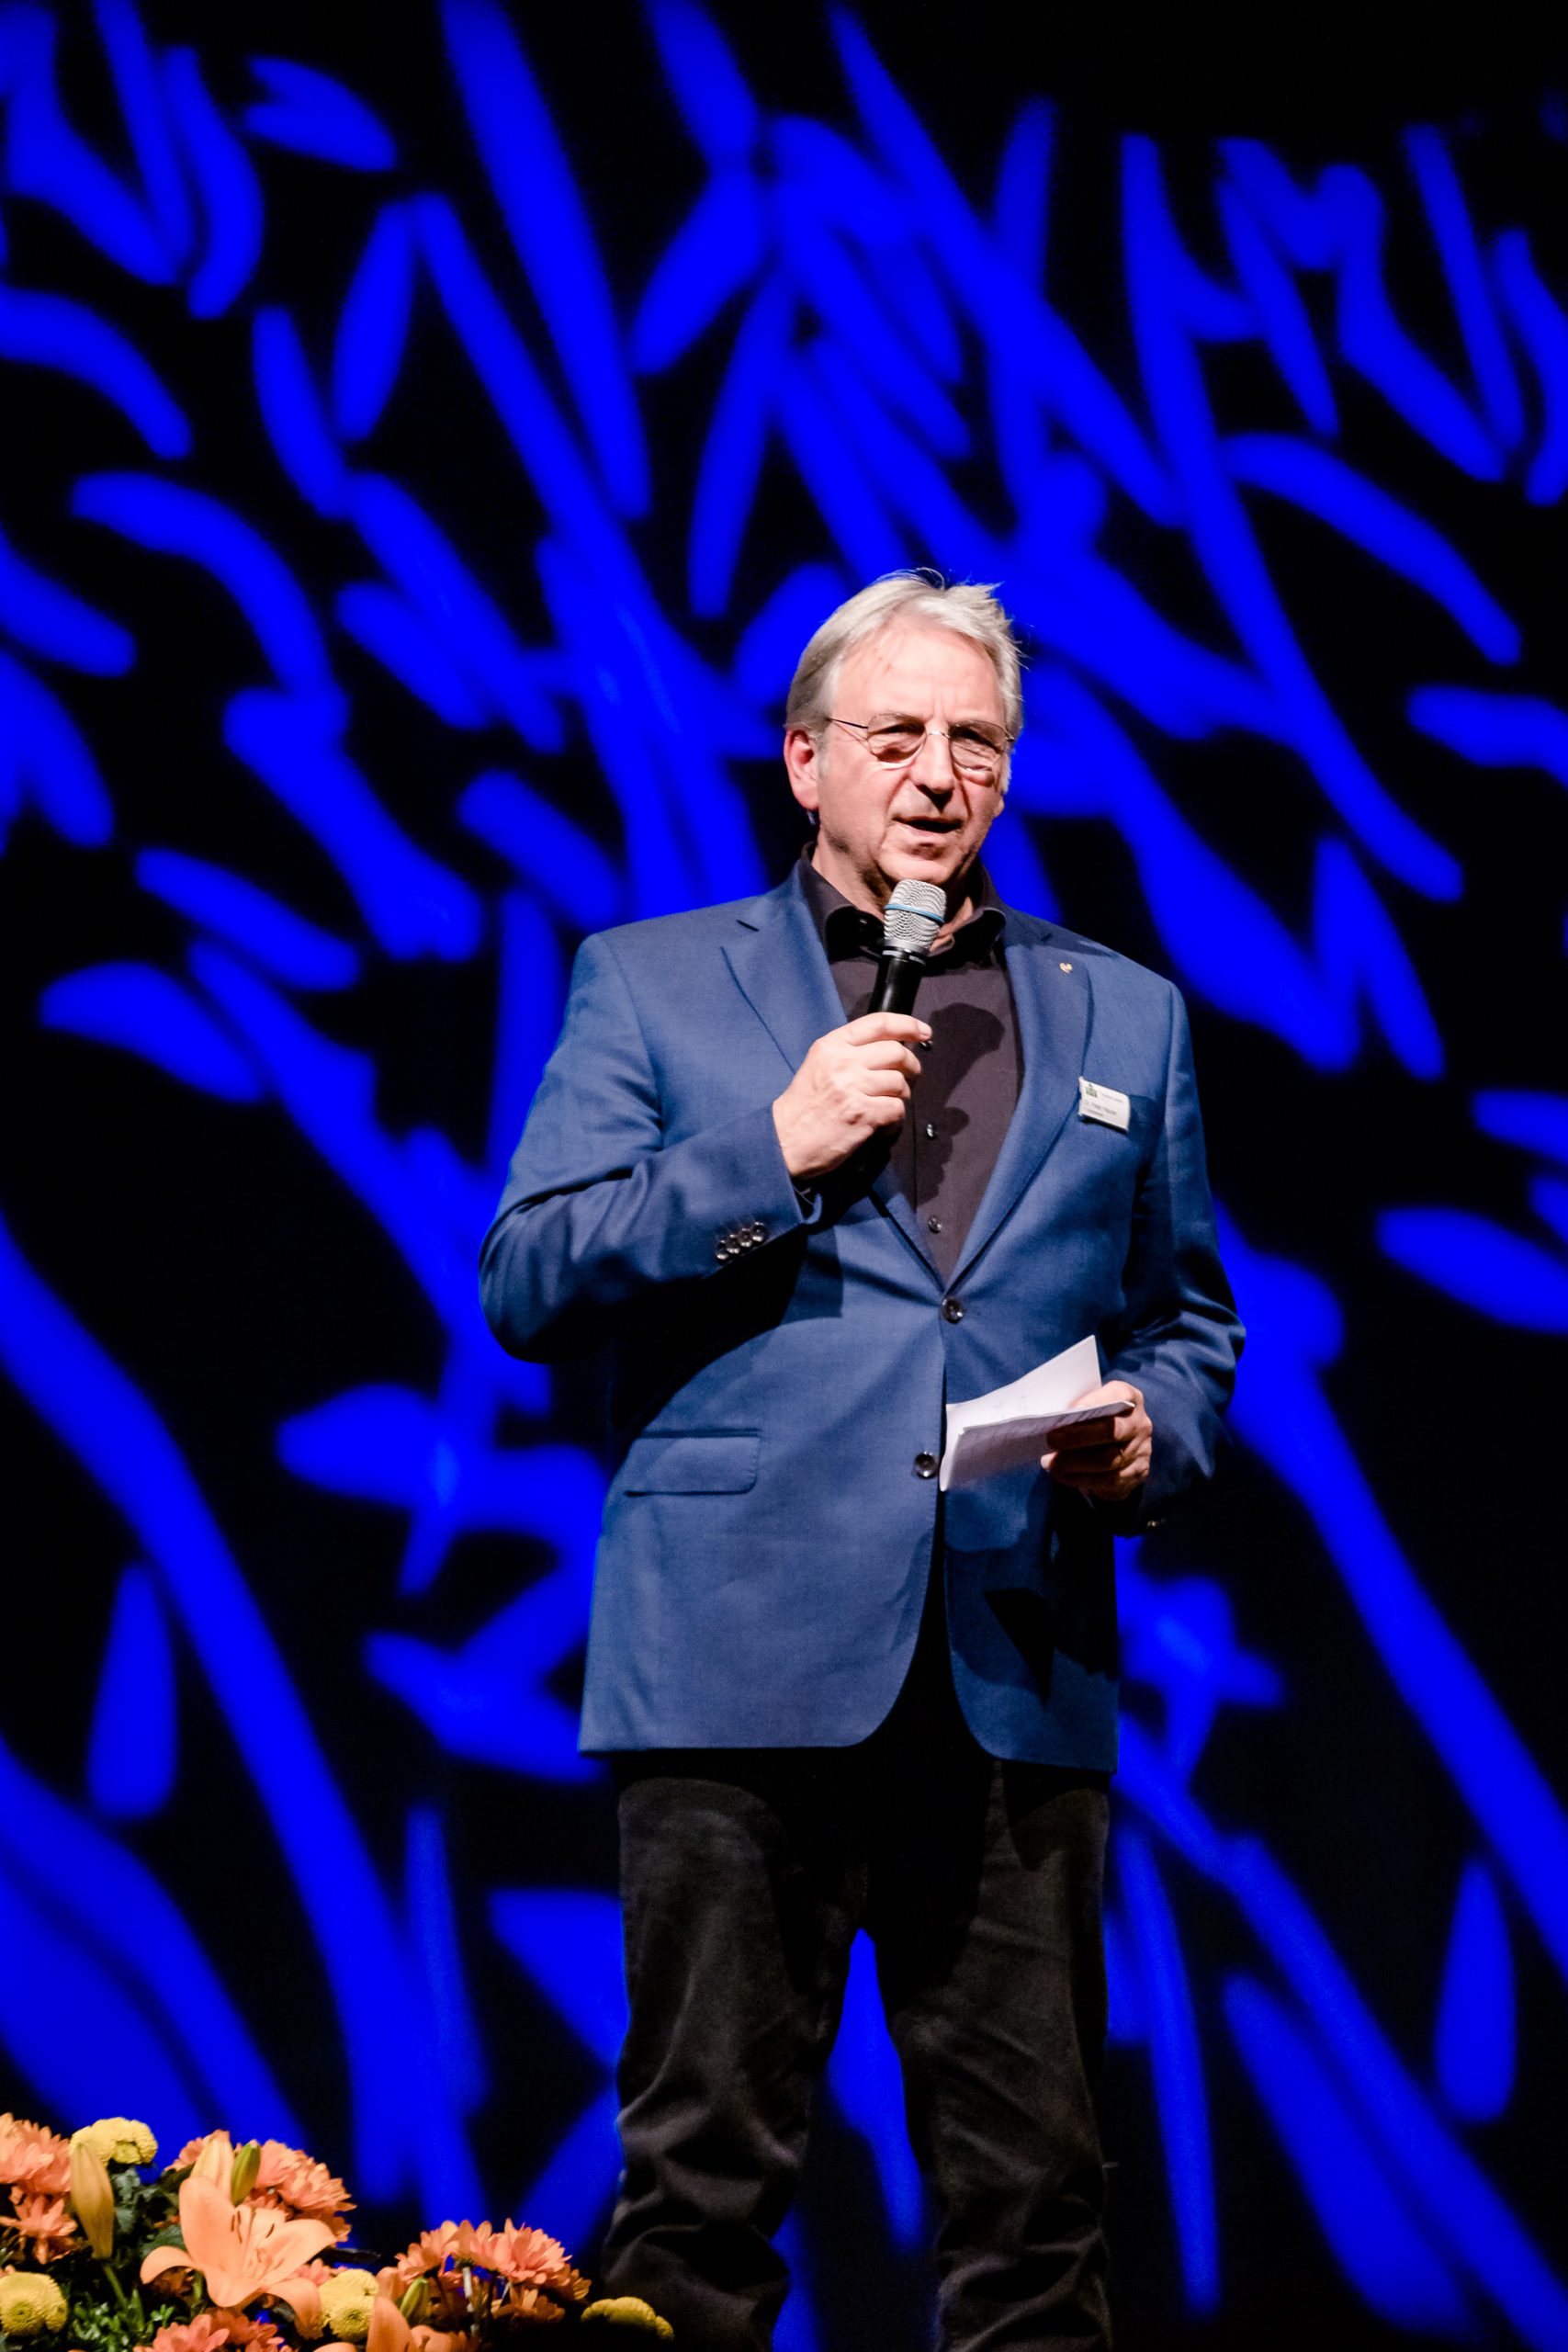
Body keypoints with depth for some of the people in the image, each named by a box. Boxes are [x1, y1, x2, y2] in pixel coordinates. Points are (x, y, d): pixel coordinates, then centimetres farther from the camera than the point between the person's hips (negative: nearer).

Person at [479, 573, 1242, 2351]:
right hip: (744, 1667, -2)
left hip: (1017, 1673, 2)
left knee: (1034, 2190, 1)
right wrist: (771, 1151, -7)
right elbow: (523, 1284, 3)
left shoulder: (1126, 1018, 19)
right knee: (704, 2177, -3)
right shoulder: (652, 984, 11)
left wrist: (1151, 1434, 1)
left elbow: (1187, 1315, 23)